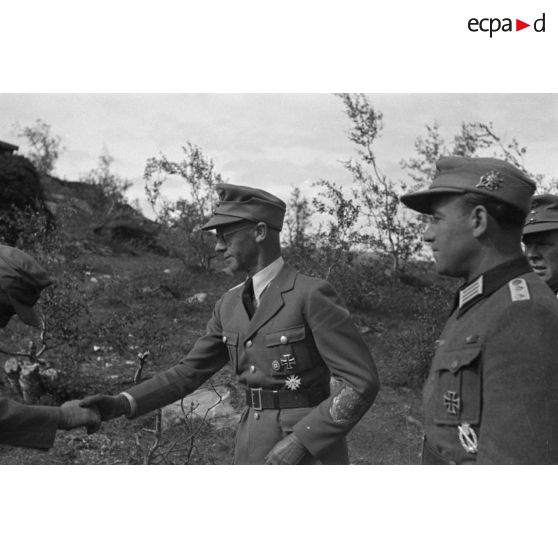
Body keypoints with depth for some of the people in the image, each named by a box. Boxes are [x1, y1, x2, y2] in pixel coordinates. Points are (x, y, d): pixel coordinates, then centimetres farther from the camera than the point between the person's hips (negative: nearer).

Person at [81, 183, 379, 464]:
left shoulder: (313, 295, -15)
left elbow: (363, 383, -17)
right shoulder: (232, 305, 9)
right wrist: (121, 404, 1)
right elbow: (189, 373, 13)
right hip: (258, 454, 7)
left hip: (309, 456, -7)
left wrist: (299, 443, -22)